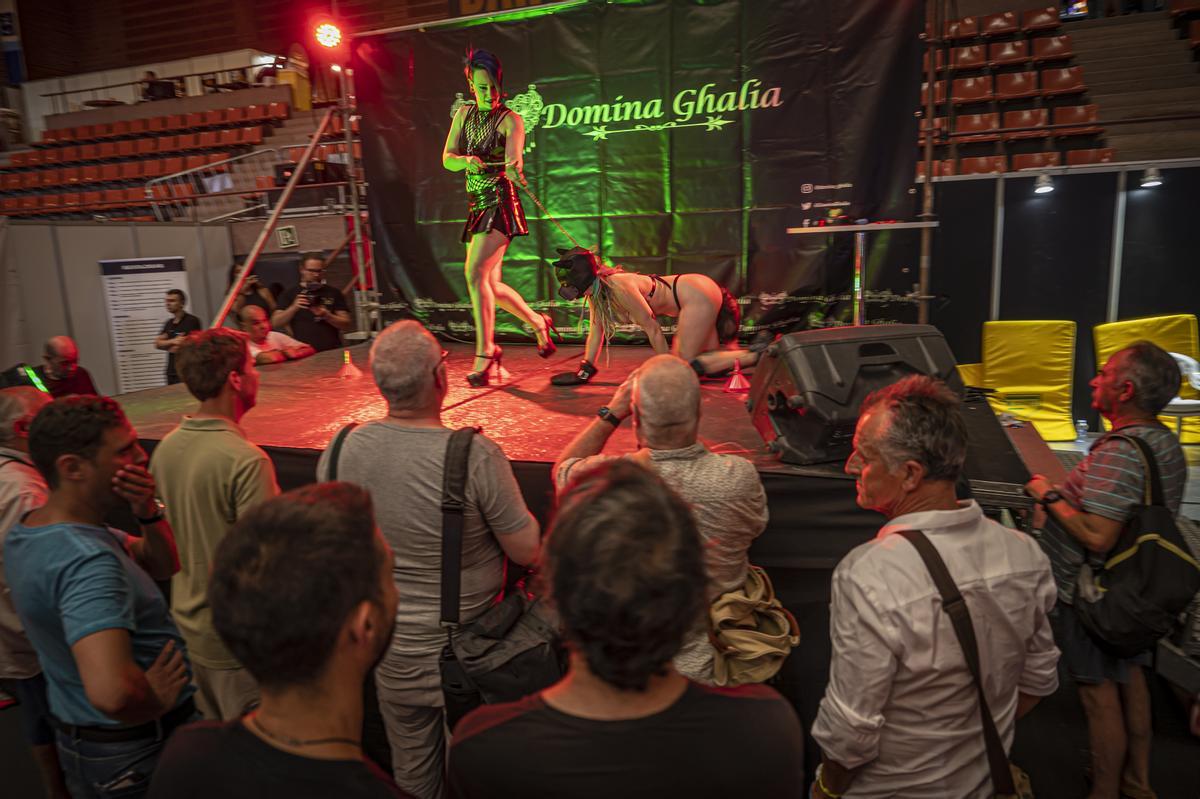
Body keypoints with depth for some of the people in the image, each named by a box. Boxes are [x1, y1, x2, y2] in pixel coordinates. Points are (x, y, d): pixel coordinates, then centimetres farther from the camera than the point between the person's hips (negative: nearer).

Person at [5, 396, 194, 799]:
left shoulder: (26, 531, -2)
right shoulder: (87, 561, -33)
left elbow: (164, 565, 4)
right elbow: (112, 691, -46)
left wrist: (148, 512, -14)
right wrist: (156, 701, -25)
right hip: (137, 750, -8)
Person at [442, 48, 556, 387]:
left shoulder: (510, 120, -7)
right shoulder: (464, 114, 11)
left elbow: (512, 157, -26)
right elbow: (447, 158, 5)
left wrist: (513, 167, -50)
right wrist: (466, 160, -18)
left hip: (499, 203, -7)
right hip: (477, 204, 7)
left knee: (476, 273, -21)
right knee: (491, 285, 10)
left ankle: (485, 353, -16)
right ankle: (538, 323, 32)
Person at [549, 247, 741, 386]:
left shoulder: (619, 288, -29)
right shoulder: (595, 291, -4)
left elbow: (652, 328, -23)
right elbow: (596, 329, 6)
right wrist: (585, 369, 5)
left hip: (698, 296, -9)